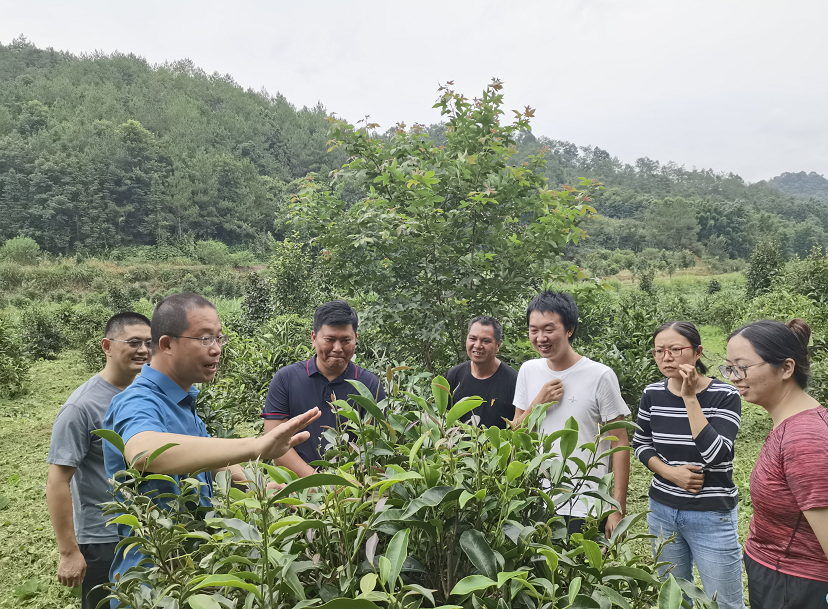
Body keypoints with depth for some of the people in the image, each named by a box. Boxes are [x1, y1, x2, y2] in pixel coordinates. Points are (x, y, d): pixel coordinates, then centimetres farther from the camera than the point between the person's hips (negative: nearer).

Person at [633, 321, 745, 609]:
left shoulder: (724, 395, -13)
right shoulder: (652, 394, -3)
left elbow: (716, 455, -24)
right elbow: (641, 444, 7)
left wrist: (690, 397, -24)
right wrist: (670, 472, -11)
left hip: (712, 516, -3)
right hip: (662, 510, 4)